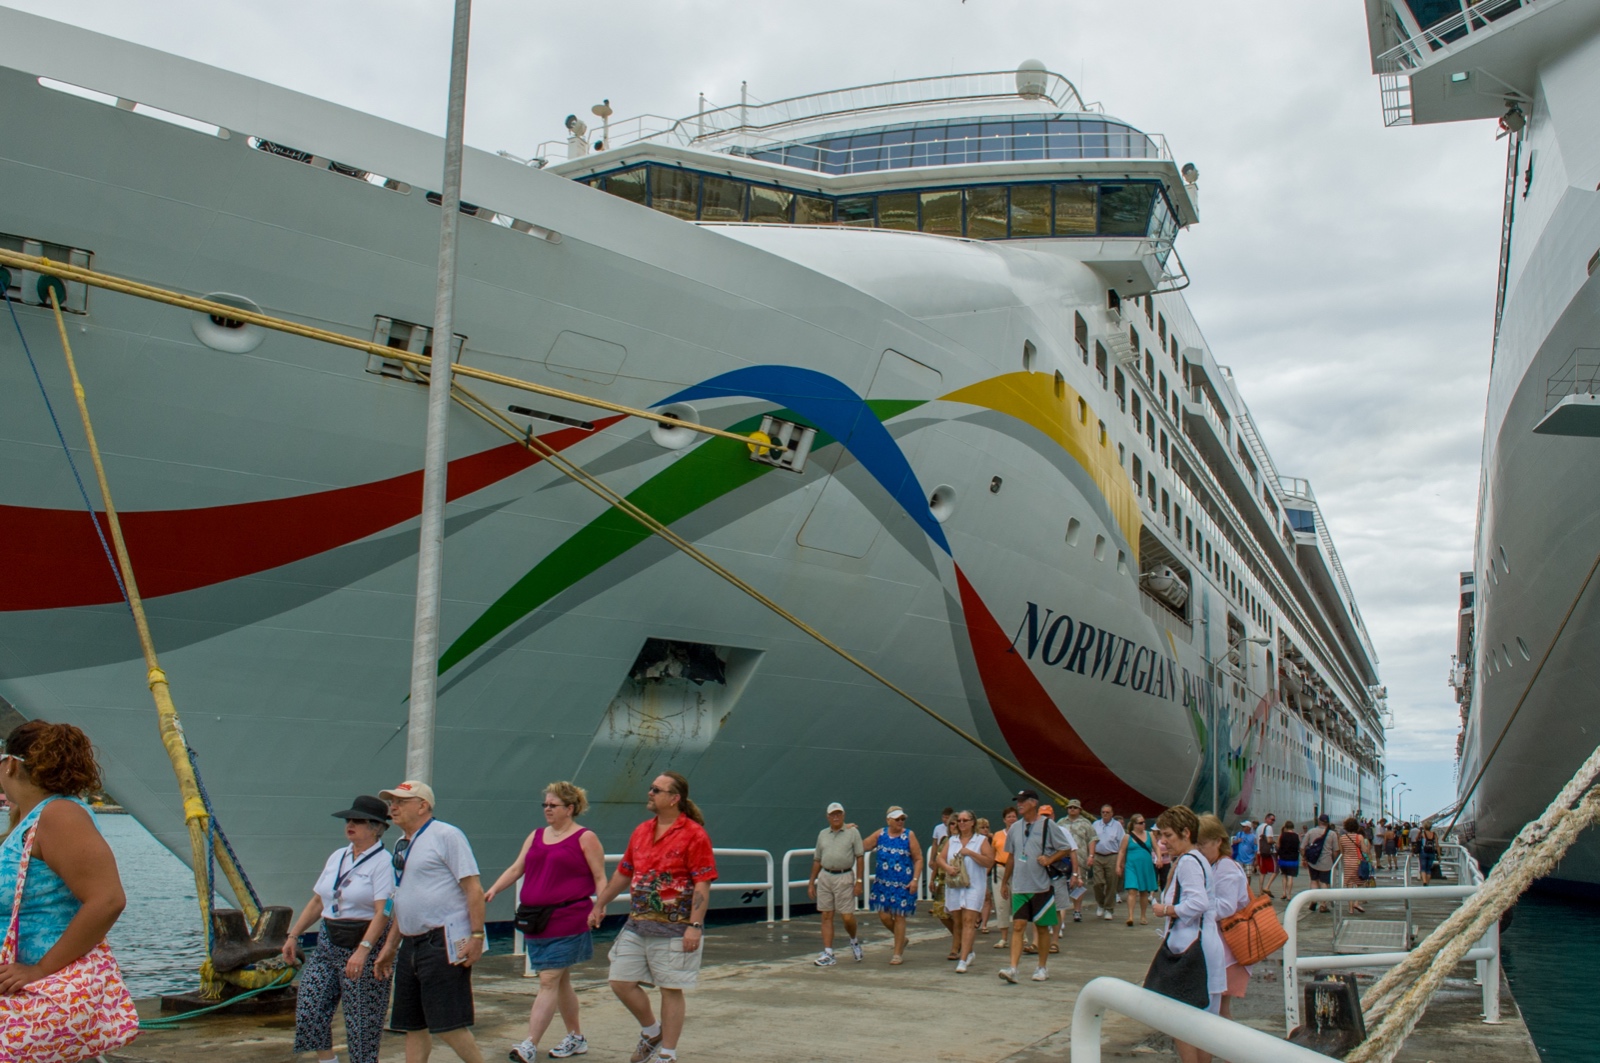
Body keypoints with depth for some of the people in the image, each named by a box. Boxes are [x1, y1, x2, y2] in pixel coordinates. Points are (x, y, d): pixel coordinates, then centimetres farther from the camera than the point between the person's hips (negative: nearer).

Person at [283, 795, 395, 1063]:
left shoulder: (382, 862, -11)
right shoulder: (337, 856, 12)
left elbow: (383, 912, -20)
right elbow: (317, 901, 18)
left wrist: (363, 950, -30)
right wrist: (293, 935, 12)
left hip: (366, 943, -7)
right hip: (329, 943, 7)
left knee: (362, 1021, -2)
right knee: (309, 1009, -1)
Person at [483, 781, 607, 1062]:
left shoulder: (585, 838, -2)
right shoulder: (536, 836, 15)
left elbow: (600, 878, -3)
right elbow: (516, 869, 10)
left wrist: (600, 909, -18)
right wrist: (493, 890, -6)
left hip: (567, 921, -6)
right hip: (536, 920, 6)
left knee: (549, 980, -10)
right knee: (560, 981, 14)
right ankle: (576, 1038, 25)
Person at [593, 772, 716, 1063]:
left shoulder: (694, 834, -11)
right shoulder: (641, 831, 10)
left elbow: (703, 883, -15)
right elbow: (623, 873, 20)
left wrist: (695, 925, -21)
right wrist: (599, 904, 20)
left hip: (674, 929, -7)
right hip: (637, 924, 7)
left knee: (671, 990, 3)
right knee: (620, 982, 7)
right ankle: (651, 1031, 30)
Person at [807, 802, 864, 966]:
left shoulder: (853, 832, 0)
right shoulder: (822, 834, 11)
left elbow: (860, 858, -2)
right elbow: (817, 860, 16)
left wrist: (859, 881, -9)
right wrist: (811, 883, 13)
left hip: (844, 877, -4)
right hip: (825, 878, 4)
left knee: (848, 917, -4)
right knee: (826, 917, 1)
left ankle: (854, 941, 26)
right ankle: (828, 955, 5)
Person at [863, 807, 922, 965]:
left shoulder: (909, 836, -5)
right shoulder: (880, 834, 3)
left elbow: (918, 859, -4)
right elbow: (862, 846, 7)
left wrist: (915, 879, -13)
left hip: (902, 884, -3)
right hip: (883, 882, 3)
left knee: (899, 916, 2)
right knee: (884, 916, 1)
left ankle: (898, 954, 15)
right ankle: (901, 939, 30)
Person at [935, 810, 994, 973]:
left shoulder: (981, 840, 2)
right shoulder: (951, 841, 14)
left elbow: (989, 862, -7)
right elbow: (940, 858, 9)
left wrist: (970, 853, -15)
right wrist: (947, 867, -11)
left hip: (973, 886, -4)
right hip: (954, 886, 4)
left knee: (968, 921, -12)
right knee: (958, 922, 9)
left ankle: (963, 960, -17)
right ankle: (968, 953, 29)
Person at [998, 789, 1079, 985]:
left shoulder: (1047, 825, -6)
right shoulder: (1015, 828, 9)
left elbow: (1067, 849, -3)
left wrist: (1049, 859, -17)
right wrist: (1005, 881, 19)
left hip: (1042, 886, -4)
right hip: (1019, 887, 4)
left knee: (1043, 928, 7)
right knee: (1017, 926, -5)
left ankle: (1042, 968, 21)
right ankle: (1012, 968, -9)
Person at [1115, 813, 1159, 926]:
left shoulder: (1149, 835, 7)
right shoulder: (1127, 837, 1)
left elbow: (1156, 848, 5)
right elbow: (1122, 852, 2)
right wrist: (1118, 866, -3)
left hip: (1146, 867, 3)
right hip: (1132, 866, -3)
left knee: (1144, 892, 11)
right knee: (1132, 891, -14)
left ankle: (1143, 917, 22)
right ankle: (1130, 916, -19)